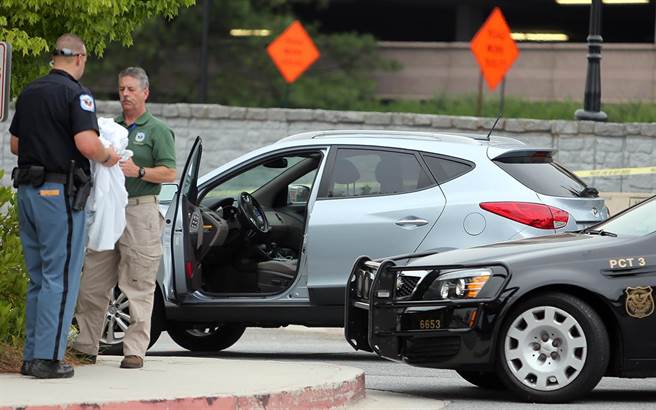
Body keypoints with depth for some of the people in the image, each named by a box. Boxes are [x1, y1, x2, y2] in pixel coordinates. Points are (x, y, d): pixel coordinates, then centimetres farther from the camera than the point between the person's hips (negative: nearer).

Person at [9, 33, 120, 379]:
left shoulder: (29, 93, 13)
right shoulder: (76, 94, -11)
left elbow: (15, 144, 19)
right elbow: (87, 143, -22)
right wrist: (107, 156, -4)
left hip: (27, 191, 8)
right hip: (59, 192, -8)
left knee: (38, 279, 15)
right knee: (60, 279, -3)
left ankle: (31, 356, 15)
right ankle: (48, 358, -6)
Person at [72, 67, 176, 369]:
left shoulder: (157, 130, 2)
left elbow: (169, 173, -6)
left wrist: (138, 171, -19)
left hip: (140, 212, -6)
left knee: (139, 287, -4)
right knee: (92, 284, 4)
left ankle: (135, 350, -2)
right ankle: (86, 346, 11)